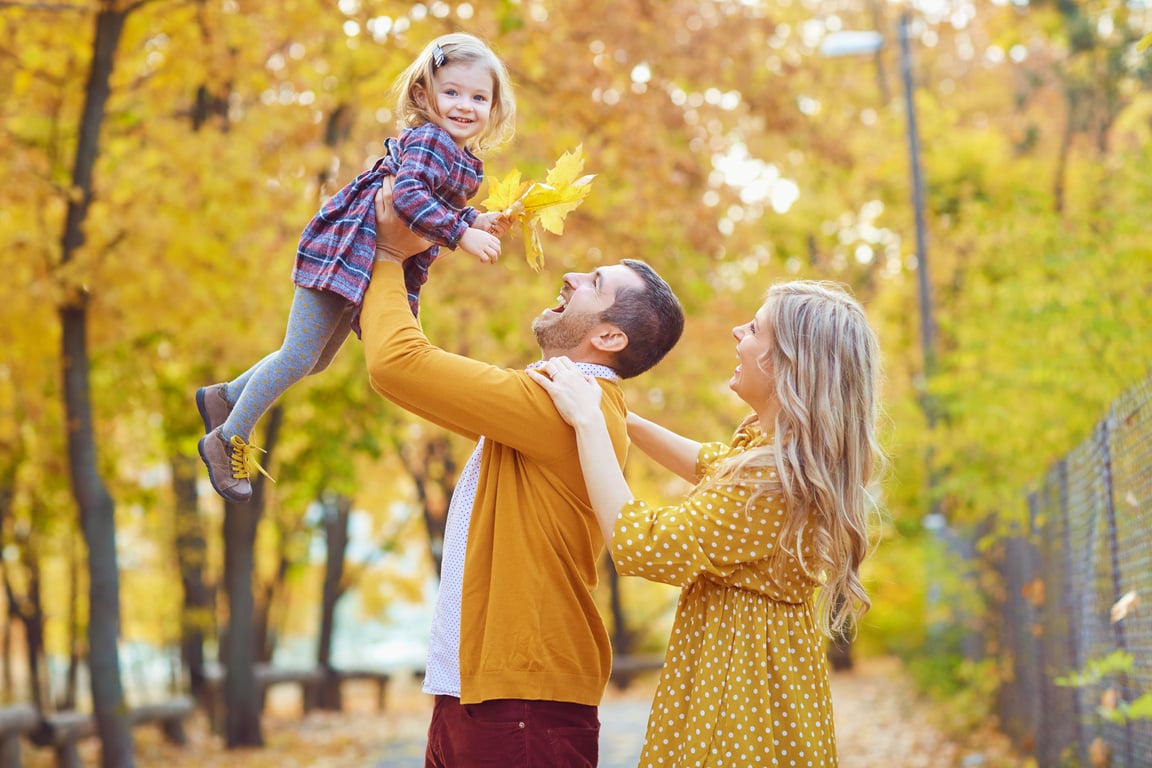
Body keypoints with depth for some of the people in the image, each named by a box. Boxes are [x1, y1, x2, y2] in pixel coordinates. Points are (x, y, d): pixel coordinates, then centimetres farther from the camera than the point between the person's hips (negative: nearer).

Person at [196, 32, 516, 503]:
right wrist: (462, 235, -33)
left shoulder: (463, 160, 10)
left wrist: (474, 220, 5)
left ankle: (224, 397, 36)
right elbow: (408, 196, -32)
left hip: (377, 267, 10)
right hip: (345, 253, -10)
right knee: (299, 359, -6)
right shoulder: (428, 140, -18)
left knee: (317, 361, 21)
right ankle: (227, 440, 9)